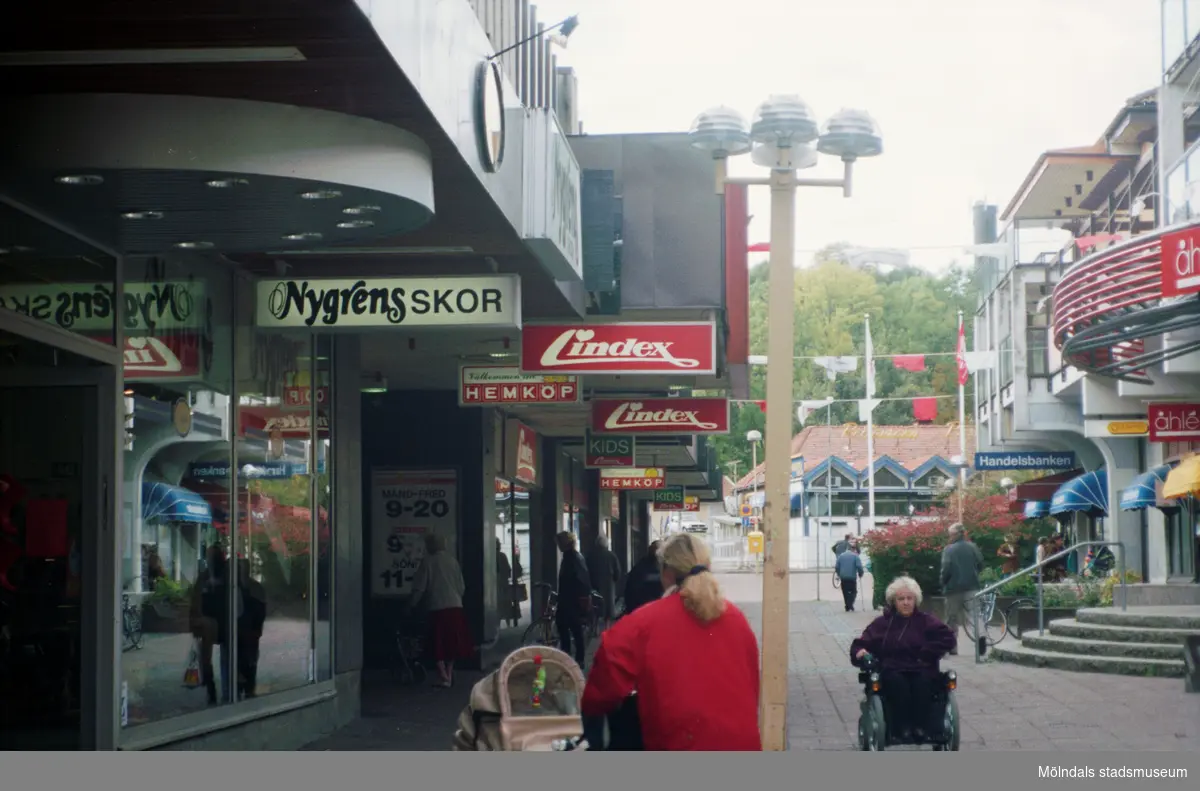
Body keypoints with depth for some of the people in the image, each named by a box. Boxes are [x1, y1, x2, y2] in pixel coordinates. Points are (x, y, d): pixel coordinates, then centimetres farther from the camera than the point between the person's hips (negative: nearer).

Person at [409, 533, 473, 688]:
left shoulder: (427, 562, -5)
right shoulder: (452, 560, 8)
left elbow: (419, 588, -4)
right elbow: (462, 586, 12)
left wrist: (411, 604, 7)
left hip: (437, 607, -4)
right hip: (455, 606, 4)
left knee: (438, 644, 2)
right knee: (452, 641, 14)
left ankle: (443, 676, -6)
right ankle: (449, 674, 19)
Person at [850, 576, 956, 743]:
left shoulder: (926, 621, 15)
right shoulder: (882, 623, 18)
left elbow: (948, 638, 2)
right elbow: (860, 643, 15)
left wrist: (927, 654, -9)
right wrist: (859, 652, -10)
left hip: (922, 670, 0)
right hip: (892, 671, 0)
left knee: (922, 683, -36)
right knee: (898, 683, -36)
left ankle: (921, 726, -32)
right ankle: (902, 726, -34)